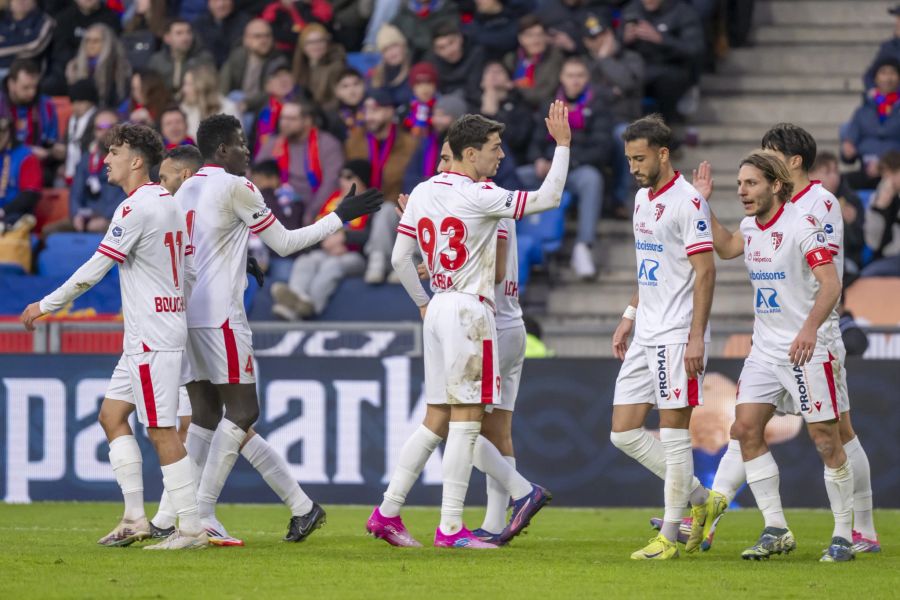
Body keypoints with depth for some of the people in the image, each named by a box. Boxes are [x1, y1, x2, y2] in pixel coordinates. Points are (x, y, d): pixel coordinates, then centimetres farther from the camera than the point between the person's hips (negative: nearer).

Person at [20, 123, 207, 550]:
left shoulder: (136, 208, -15)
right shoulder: (170, 203, 12)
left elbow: (95, 269, -14)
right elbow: (190, 270, 18)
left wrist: (45, 306, -6)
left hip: (153, 338, -10)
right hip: (144, 337, 10)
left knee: (161, 431, -8)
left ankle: (191, 528, -6)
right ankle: (135, 519, 11)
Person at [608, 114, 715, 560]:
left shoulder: (687, 202, -13)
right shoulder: (642, 198, 15)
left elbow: (705, 272, -16)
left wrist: (696, 337, -20)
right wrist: (629, 317, 20)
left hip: (677, 336, -9)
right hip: (645, 337, 9)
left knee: (673, 435, -4)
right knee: (624, 433, 7)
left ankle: (669, 538, 2)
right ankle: (699, 498, 19)